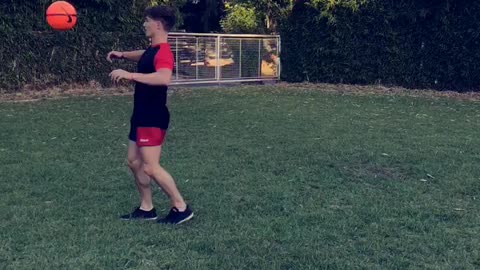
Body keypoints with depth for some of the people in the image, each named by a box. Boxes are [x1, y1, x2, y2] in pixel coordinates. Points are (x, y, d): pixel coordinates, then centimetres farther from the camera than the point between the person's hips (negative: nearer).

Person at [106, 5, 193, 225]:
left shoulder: (163, 52, -21)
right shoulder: (152, 49, 11)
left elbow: (164, 78, -41)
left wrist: (130, 75, -41)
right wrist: (122, 55, 22)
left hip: (153, 119, -10)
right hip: (142, 116, 10)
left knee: (151, 167, -10)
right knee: (134, 161, 14)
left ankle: (181, 208, 2)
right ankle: (146, 208, 23)